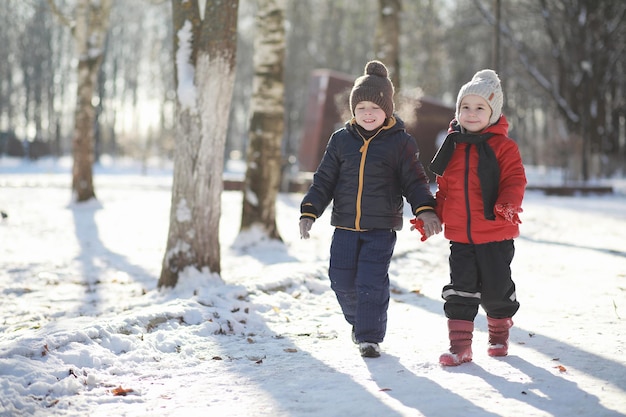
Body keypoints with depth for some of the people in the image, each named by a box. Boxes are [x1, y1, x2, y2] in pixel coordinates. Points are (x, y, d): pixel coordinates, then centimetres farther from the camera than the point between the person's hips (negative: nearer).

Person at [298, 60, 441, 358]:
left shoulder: (400, 143, -2)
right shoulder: (341, 140, 5)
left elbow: (414, 181, 0)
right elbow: (324, 180, 8)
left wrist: (425, 209, -17)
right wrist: (309, 212, -1)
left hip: (381, 227, -3)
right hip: (345, 225, 3)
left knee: (371, 283, -8)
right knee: (342, 281, 5)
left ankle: (370, 337, 6)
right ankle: (357, 320, 32)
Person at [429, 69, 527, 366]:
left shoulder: (502, 146, -5)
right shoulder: (452, 147, 8)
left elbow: (515, 180, -11)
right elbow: (444, 188, 16)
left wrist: (508, 205, -28)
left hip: (496, 233, -3)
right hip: (460, 235, 3)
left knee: (496, 288, 9)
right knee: (460, 288, -1)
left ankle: (499, 333, 34)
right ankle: (460, 345, 5)